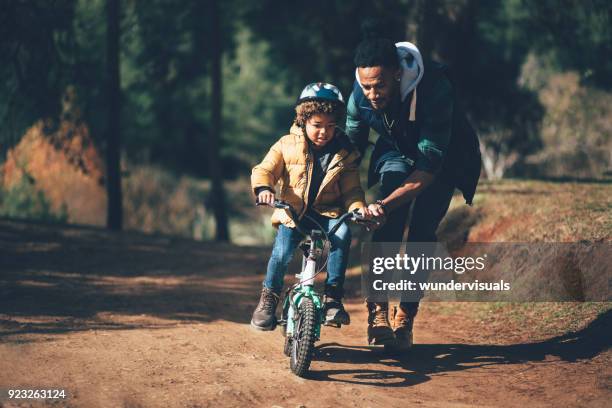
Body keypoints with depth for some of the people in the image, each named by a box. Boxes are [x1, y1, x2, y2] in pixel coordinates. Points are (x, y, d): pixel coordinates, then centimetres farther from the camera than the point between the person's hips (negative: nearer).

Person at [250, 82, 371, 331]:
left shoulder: (344, 153, 4)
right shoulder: (288, 146, 0)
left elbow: (351, 189, 3)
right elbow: (264, 170, 0)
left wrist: (358, 206, -18)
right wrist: (263, 188, -23)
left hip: (328, 213, 1)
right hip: (293, 212, -1)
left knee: (342, 234, -31)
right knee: (282, 251, -26)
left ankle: (333, 296, -26)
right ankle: (268, 298, -4)